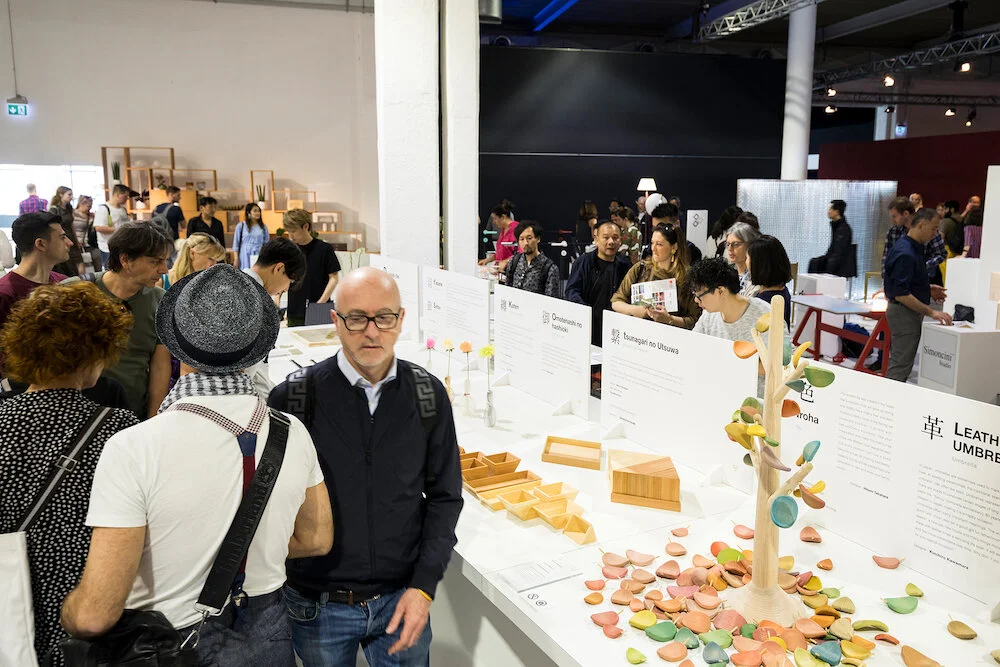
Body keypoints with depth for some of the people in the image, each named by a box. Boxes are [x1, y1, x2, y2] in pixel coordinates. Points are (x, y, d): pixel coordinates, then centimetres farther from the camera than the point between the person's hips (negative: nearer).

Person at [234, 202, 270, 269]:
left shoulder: (263, 227, 8)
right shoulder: (241, 226, 4)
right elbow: (236, 244, 7)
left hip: (259, 257, 1)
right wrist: (236, 259, 2)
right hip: (245, 257, -1)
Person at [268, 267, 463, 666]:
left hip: (403, 599, 2)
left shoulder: (429, 395, -5)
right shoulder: (293, 398, -12)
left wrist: (424, 586, -6)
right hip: (318, 605, -1)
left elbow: (444, 496, 1)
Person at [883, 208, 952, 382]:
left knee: (900, 363, 15)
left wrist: (928, 289, 11)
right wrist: (931, 312, -25)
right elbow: (901, 294, -26)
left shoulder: (915, 248, 11)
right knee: (900, 367, -6)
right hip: (903, 313, -11)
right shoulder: (905, 253, -22)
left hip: (910, 313, 11)